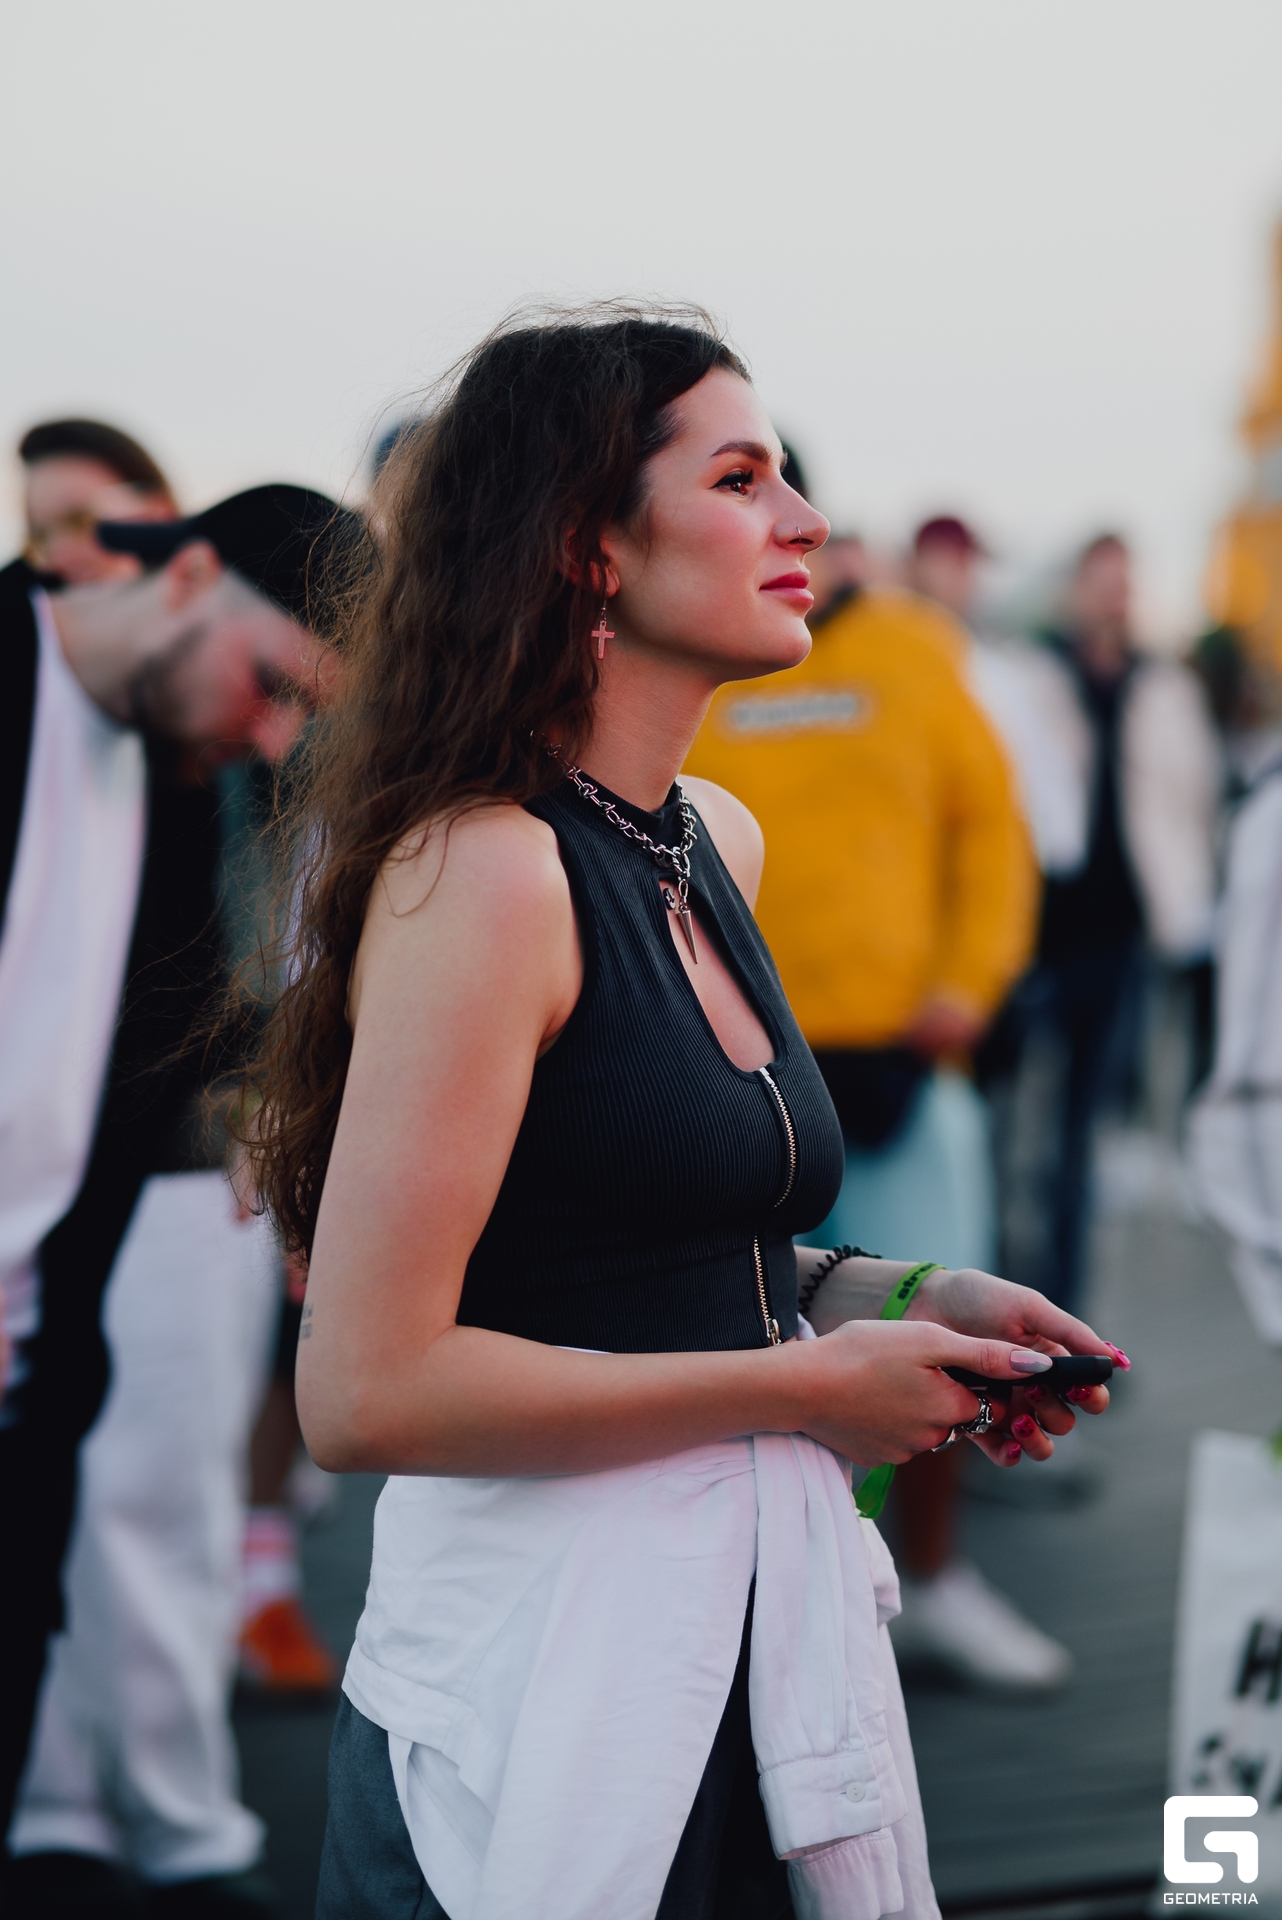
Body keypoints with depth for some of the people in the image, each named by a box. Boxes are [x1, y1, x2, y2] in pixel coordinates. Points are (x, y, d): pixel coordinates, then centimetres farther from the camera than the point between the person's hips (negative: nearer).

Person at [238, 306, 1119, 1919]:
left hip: (761, 1629, 8)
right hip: (549, 1663, -8)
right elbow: (366, 1390, -22)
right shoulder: (484, 865, -17)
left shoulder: (719, 841, 8)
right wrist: (810, 1385, -16)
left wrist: (904, 1298, 6)